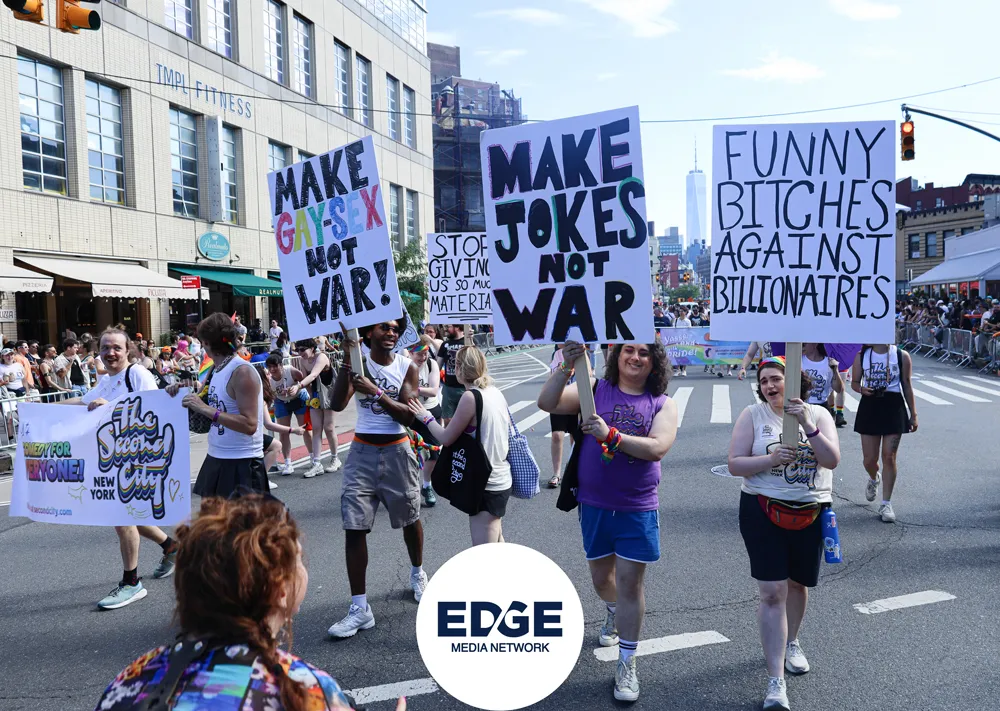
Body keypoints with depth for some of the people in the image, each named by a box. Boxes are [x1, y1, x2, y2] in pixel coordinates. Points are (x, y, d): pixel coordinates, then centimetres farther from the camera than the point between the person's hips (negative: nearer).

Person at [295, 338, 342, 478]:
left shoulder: (321, 357, -26)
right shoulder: (303, 361, -3)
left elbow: (313, 375, -42)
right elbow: (306, 379, 3)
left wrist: (298, 386, -56)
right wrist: (311, 396, -10)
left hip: (330, 394, -6)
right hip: (315, 396, 6)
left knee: (329, 428, -1)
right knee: (316, 429, 0)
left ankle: (335, 459, 18)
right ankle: (317, 464, -1)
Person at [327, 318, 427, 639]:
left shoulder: (407, 367, -4)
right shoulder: (358, 361, -4)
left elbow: (409, 416, -14)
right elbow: (338, 404, -18)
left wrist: (376, 392, -25)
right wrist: (347, 359, -25)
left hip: (397, 452, 0)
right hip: (362, 452, 0)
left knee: (410, 519, 16)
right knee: (354, 528, -5)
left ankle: (418, 573, 45)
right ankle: (360, 608, 2)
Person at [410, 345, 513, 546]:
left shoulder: (470, 397, -18)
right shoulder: (495, 392, 5)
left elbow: (446, 438, -10)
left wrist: (426, 417, 4)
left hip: (486, 484, -9)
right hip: (501, 479, 9)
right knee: (495, 543, 26)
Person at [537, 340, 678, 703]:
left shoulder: (663, 404, -4)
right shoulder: (596, 389, -4)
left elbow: (657, 447, -19)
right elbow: (547, 403, -15)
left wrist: (611, 435, -28)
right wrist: (566, 366, -29)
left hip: (638, 509, -1)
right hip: (594, 505, 2)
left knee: (630, 582, 2)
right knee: (601, 576, 18)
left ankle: (626, 664, 16)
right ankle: (613, 612, 53)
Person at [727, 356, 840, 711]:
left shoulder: (818, 414, 0)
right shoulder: (752, 415, -4)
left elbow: (832, 460, -14)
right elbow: (735, 464, -9)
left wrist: (808, 426, -26)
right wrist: (772, 459, -24)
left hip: (810, 514, 3)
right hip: (763, 512, -2)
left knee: (797, 583, 19)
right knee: (772, 593, -7)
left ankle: (791, 643, 47)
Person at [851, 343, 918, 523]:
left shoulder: (902, 356, -1)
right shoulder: (862, 356, 1)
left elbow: (907, 385, 5)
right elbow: (854, 382, 9)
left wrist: (913, 414, 5)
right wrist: (862, 389, -16)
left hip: (893, 406, -1)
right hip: (869, 406, 1)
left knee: (889, 457, -2)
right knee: (870, 458, 5)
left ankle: (886, 504, 8)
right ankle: (874, 479, 42)